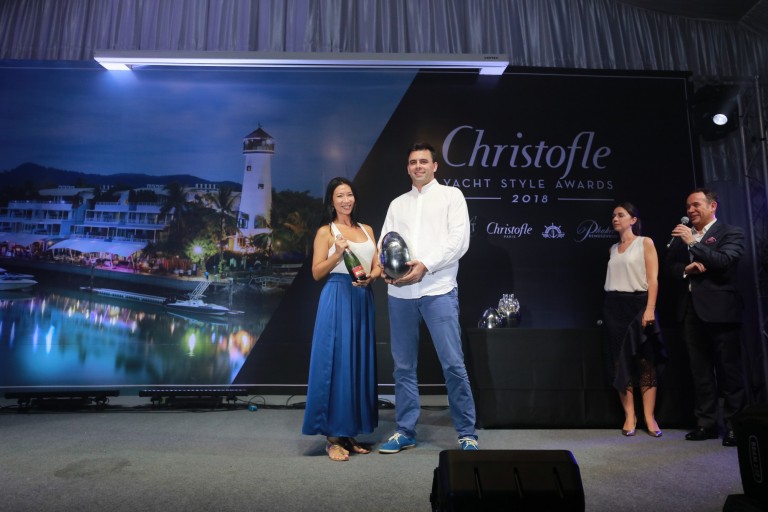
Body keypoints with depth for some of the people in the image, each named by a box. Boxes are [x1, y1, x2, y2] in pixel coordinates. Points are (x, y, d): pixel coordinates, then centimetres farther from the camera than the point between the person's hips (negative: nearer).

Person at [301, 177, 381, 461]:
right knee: (335, 362, -4)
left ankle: (351, 432, 19)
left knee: (360, 364, 8)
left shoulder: (366, 230, 15)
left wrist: (371, 277, -9)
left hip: (363, 300, 5)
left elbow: (377, 266, 12)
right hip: (337, 300, -5)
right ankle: (332, 436, 5)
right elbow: (316, 273, -3)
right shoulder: (326, 232, 2)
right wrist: (337, 254, -16)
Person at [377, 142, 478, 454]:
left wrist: (425, 266, -15)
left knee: (453, 364, -5)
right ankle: (405, 431, 21)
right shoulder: (397, 204, 20)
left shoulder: (451, 196, 8)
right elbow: (385, 241, 13)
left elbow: (459, 240, -4)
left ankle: (467, 433, 10)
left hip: (438, 290, -4)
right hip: (399, 292, 4)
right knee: (403, 365, 9)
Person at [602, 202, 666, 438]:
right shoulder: (613, 249, 15)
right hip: (614, 307, 4)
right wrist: (610, 309, 6)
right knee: (621, 361, 2)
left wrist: (650, 309, -16)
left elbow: (653, 279, -6)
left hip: (638, 304, -4)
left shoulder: (645, 243, 2)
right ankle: (629, 416, 7)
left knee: (645, 360, -2)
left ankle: (649, 416, 2)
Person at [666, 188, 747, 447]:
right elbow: (671, 266, 12)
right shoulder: (682, 236, 17)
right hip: (692, 309, 5)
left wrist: (692, 243, -17)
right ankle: (707, 423, 16)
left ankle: (734, 425, 10)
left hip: (720, 308, -5)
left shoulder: (730, 232, 0)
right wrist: (686, 269, -9)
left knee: (729, 369, 0)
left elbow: (725, 261, -16)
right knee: (700, 370, 9)